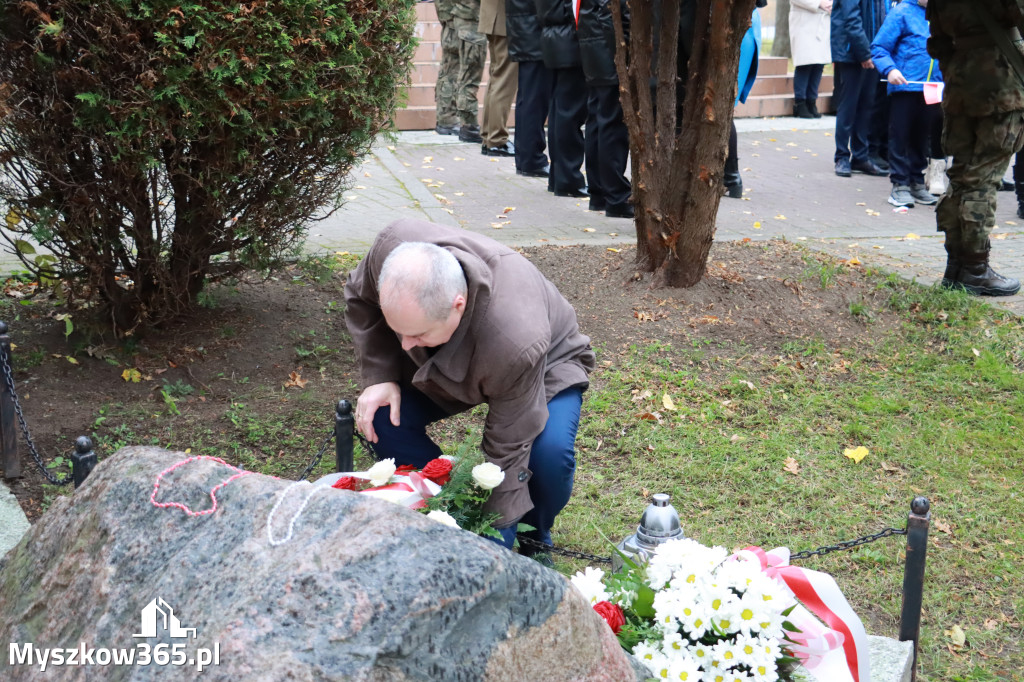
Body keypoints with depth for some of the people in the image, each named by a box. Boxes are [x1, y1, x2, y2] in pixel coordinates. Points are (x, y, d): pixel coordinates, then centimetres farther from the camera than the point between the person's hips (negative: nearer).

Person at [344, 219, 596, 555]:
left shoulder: (518, 342, -47)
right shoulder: (393, 245, -36)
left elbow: (508, 448, -34)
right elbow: (360, 297, -9)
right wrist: (380, 376, -21)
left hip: (548, 364, -4)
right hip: (444, 362, 5)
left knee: (550, 451, -33)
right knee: (381, 418, -20)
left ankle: (534, 539, 2)